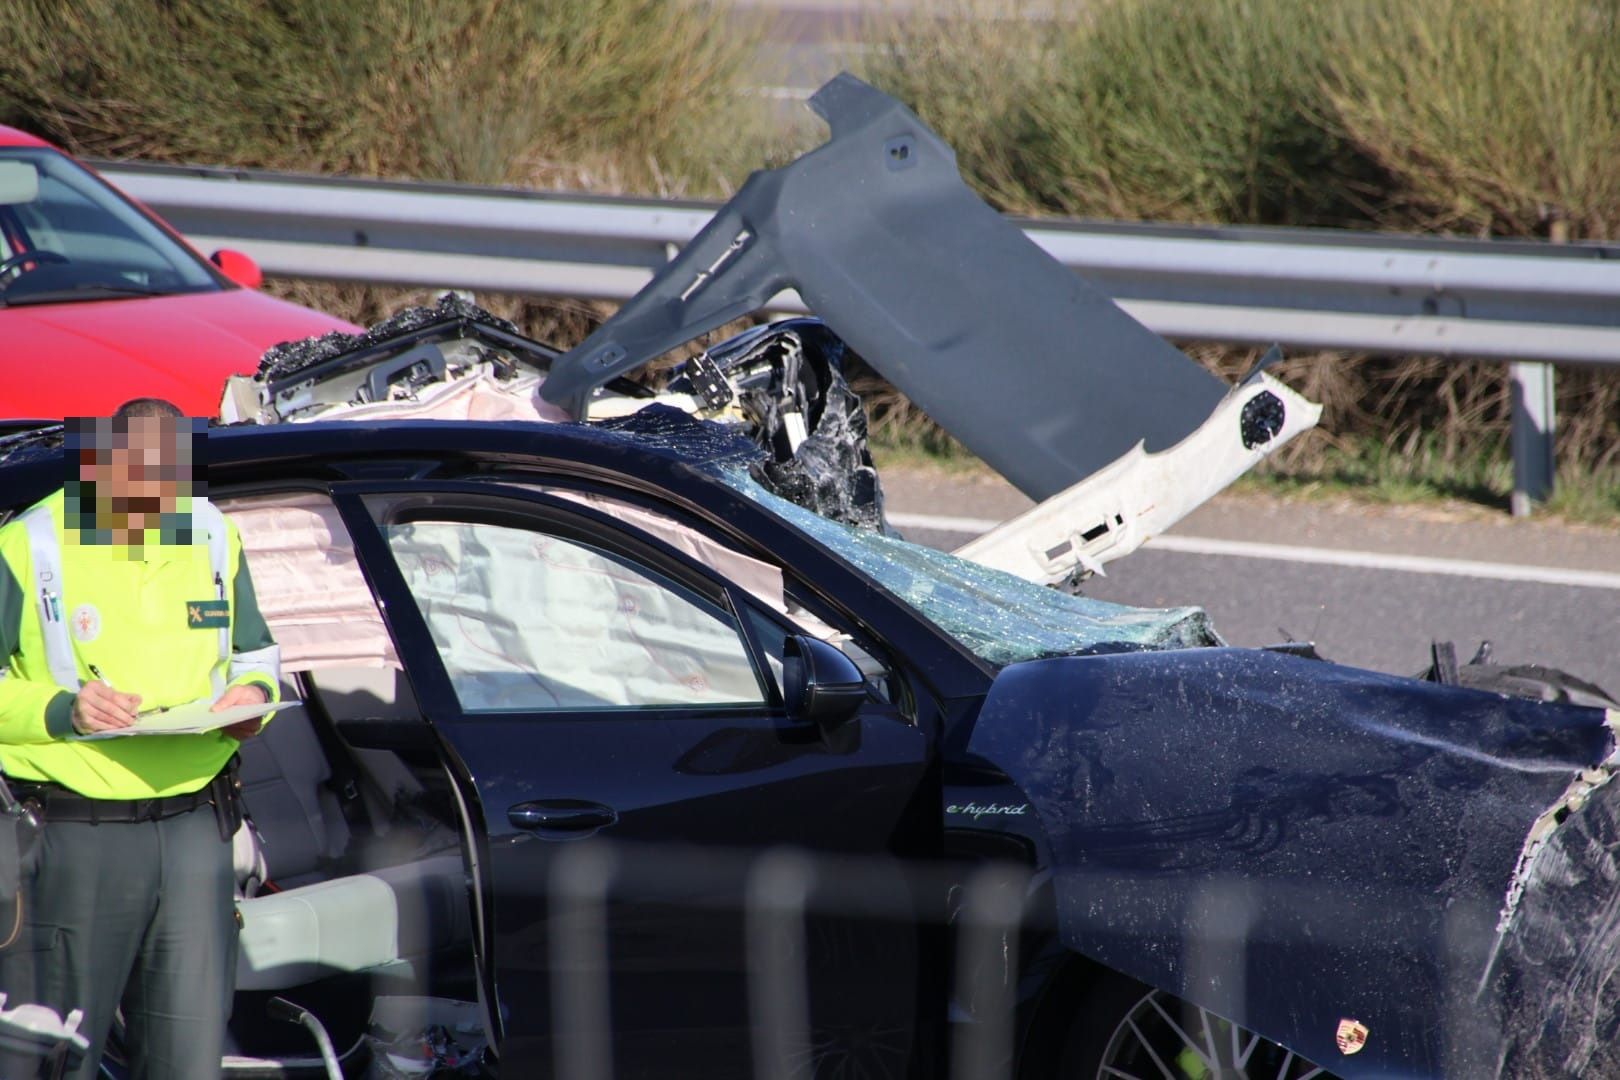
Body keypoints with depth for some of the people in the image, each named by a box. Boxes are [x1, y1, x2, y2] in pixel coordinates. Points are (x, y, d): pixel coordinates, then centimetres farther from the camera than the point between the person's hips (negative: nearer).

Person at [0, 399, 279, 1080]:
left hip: (193, 828, 4)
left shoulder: (212, 537, 10)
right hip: (70, 836, -4)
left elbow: (257, 655, 21)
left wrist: (253, 693, -1)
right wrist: (62, 711, -19)